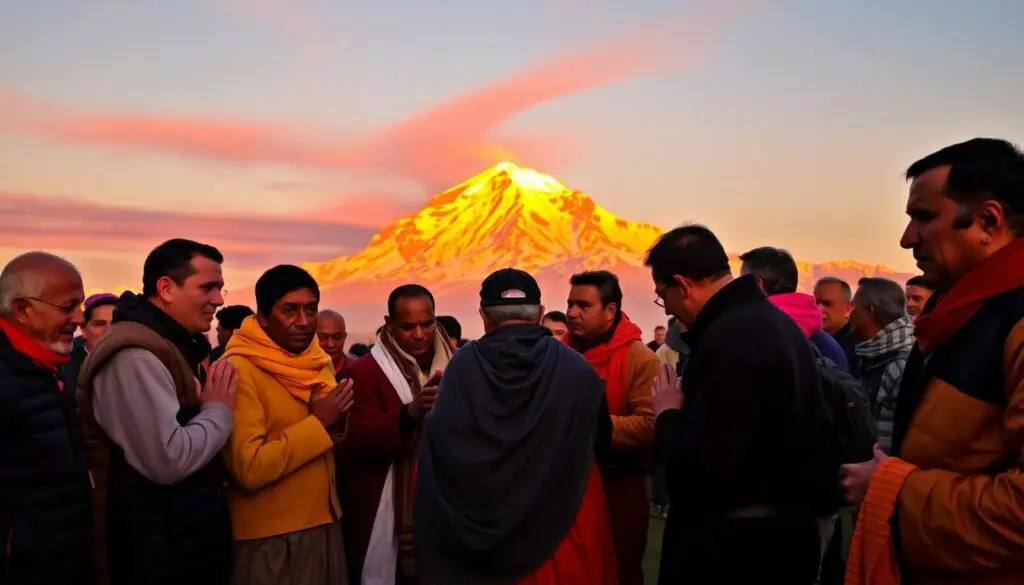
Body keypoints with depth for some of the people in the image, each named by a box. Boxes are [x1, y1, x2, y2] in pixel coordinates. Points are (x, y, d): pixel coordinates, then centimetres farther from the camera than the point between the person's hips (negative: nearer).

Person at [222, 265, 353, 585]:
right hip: (272, 539, -7)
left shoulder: (319, 362, 7)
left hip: (326, 524, 7)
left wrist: (338, 424, -3)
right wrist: (317, 423, -20)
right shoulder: (239, 370, -16)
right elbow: (249, 468, -23)